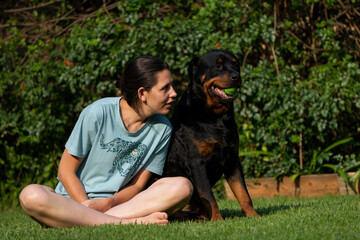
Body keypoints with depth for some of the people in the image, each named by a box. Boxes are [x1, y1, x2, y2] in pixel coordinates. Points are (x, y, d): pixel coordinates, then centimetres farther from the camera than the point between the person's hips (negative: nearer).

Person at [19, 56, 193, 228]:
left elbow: (138, 185, 2)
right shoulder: (98, 113, -11)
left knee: (182, 186, -22)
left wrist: (109, 203, -19)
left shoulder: (162, 129, 0)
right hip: (75, 199, -2)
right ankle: (128, 223, -37)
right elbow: (66, 171, -6)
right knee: (31, 196, -35)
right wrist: (87, 206, -21)